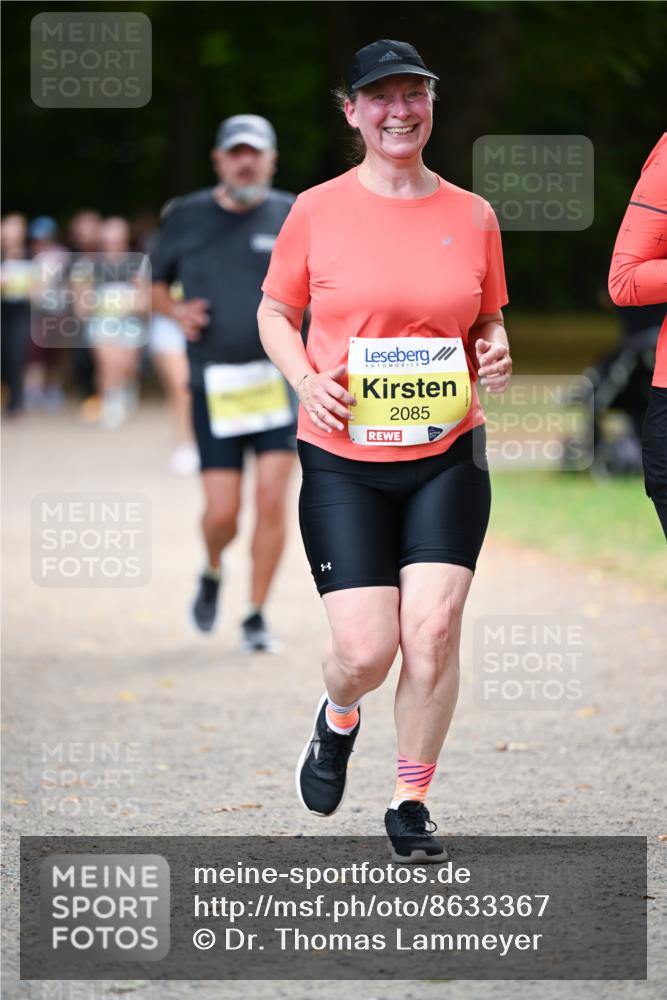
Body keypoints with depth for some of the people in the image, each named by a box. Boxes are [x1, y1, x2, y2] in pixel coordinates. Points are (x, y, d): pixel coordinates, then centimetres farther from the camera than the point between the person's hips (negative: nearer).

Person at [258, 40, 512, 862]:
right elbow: (274, 311, 10)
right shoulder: (317, 211, -1)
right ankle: (337, 718, 29)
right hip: (342, 460, -2)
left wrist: (495, 354, -4)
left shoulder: (472, 216, 6)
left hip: (447, 455, 2)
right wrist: (304, 378, -8)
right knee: (366, 649, -8)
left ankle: (411, 802, 9)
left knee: (433, 629, -10)